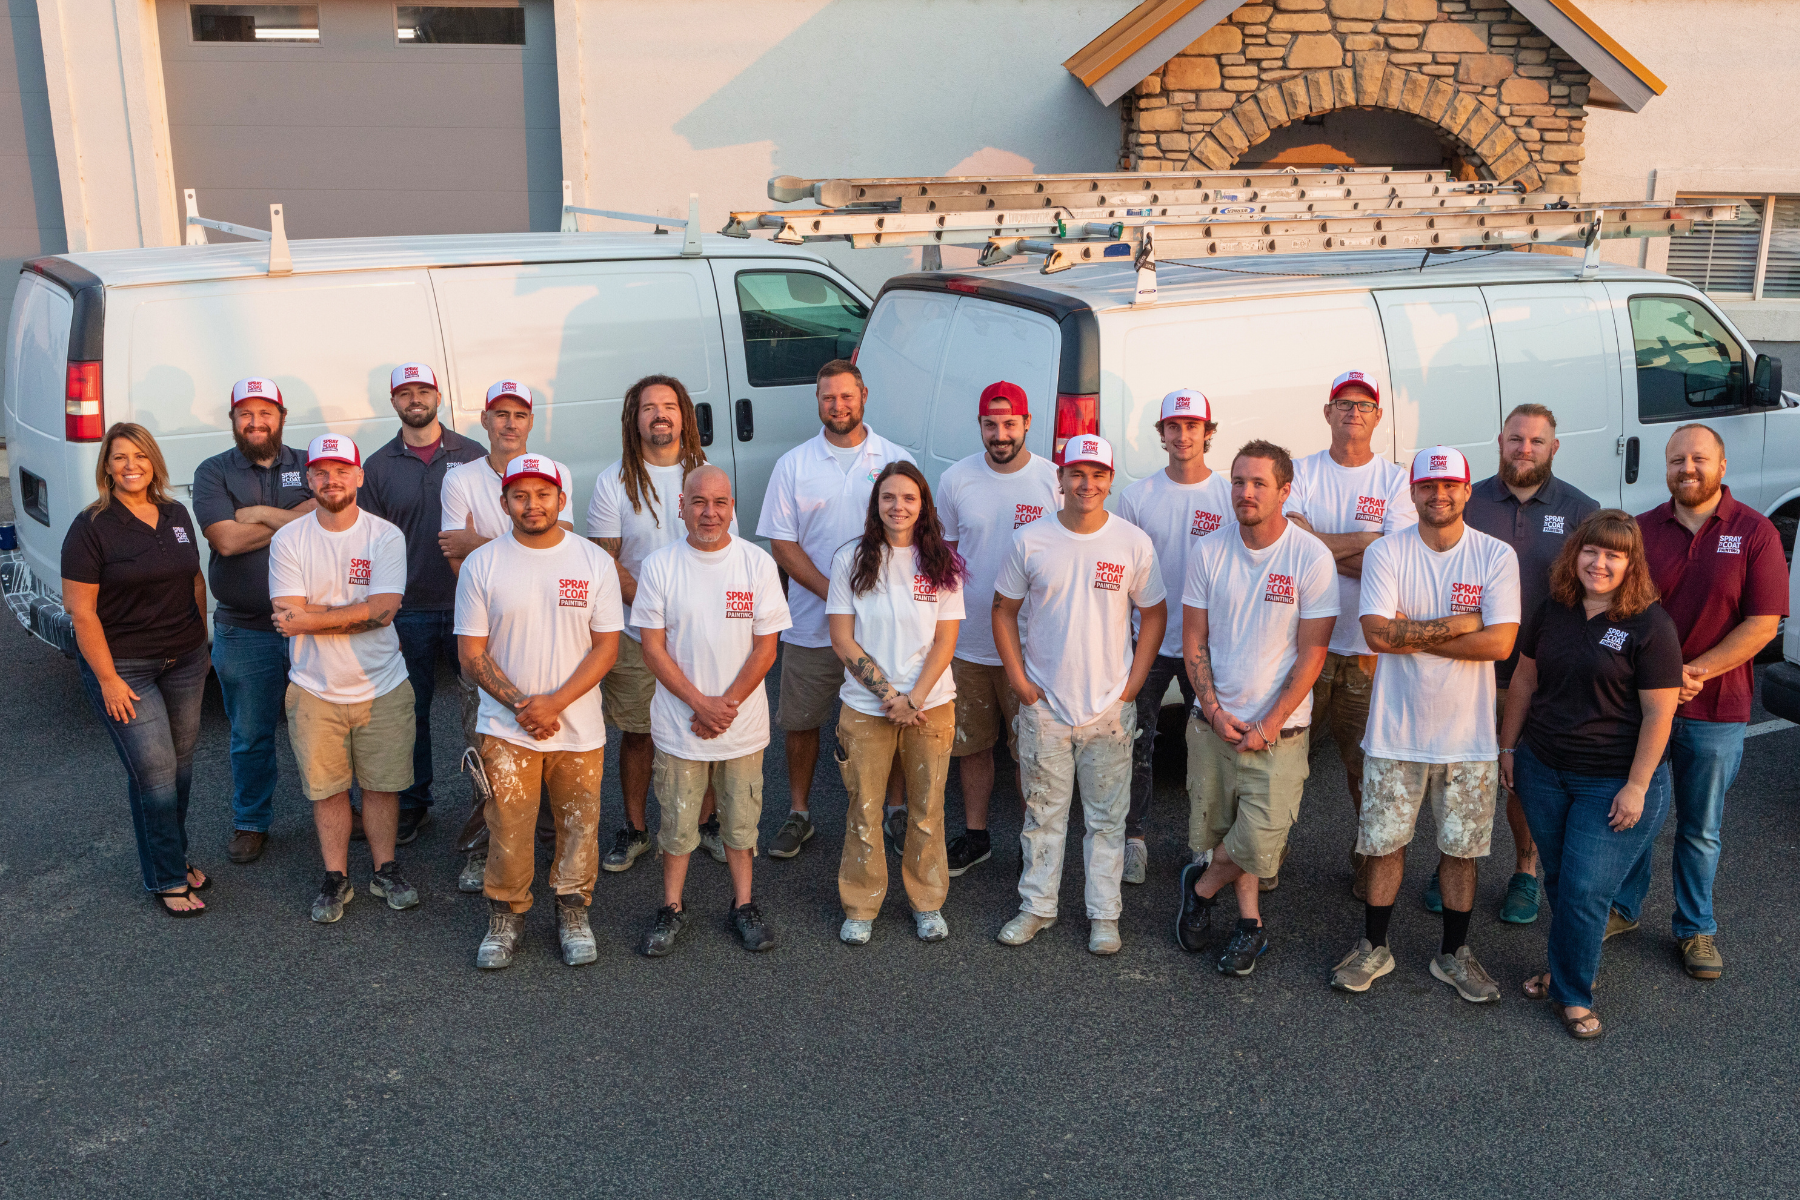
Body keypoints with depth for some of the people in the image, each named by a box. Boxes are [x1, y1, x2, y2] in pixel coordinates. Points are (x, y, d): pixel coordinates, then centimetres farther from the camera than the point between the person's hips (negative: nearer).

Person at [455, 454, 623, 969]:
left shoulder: (594, 561, -1)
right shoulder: (481, 565, -2)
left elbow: (606, 646, -2)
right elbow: (471, 653, -1)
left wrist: (555, 702, -14)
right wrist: (519, 704, -14)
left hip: (579, 728, 1)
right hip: (506, 729, -1)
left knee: (579, 825, 9)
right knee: (508, 829, 2)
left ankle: (573, 913, 29)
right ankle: (506, 916, 23)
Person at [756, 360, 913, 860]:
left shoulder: (896, 460, 3)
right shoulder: (794, 464, 3)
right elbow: (781, 544, 0)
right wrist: (833, 591, -14)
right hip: (811, 625, 1)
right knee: (801, 722, 9)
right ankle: (798, 814, 26)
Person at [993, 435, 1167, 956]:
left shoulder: (1133, 543, -4)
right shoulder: (1030, 541, -3)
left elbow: (1154, 614, 5)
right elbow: (1004, 610, 6)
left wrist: (1132, 685, -2)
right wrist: (1019, 679, -1)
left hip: (1110, 706, 0)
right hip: (1044, 704, 0)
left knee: (1107, 816, 7)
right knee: (1043, 811, 9)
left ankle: (1103, 914, 19)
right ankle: (1037, 906, 23)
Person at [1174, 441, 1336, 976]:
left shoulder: (1312, 558, -9)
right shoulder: (1208, 553, 0)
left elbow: (1311, 653, -9)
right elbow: (1193, 641, 5)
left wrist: (1268, 725, -12)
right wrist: (1213, 710, -7)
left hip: (1278, 730, -3)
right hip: (1213, 722, 3)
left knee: (1257, 845, -6)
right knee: (1218, 830, 10)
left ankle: (1202, 885, 23)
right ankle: (1250, 922, 31)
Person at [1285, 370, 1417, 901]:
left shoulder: (1396, 480, 3)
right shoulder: (1301, 472, 5)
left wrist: (1324, 547, -14)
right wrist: (1363, 542, -13)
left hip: (1368, 648, 0)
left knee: (1369, 764, 4)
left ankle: (1371, 862, 21)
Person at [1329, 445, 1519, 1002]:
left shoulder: (1497, 556, -4)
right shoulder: (1385, 553, -5)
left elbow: (1500, 642, -15)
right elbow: (1378, 633, -17)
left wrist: (1414, 636, -15)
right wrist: (1457, 625, -16)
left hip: (1468, 735, 1)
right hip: (1397, 730, 0)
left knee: (1461, 847, 10)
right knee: (1385, 842, 8)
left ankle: (1453, 953, 27)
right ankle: (1374, 946, 25)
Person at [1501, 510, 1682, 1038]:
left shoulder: (1650, 625, -13)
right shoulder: (1551, 612, 2)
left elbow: (1659, 713, -14)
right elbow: (1524, 680, 12)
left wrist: (1637, 787, -15)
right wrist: (1508, 746, 12)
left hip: (1614, 781, -4)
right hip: (1543, 769, 5)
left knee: (1586, 891, -2)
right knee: (1559, 880, 15)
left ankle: (1574, 994, 15)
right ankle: (1564, 966, 34)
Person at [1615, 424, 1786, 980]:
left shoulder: (1755, 533, -5)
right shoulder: (1642, 530, 1)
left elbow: (1762, 623, -10)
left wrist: (1696, 672, -17)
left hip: (1715, 710, -2)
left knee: (1700, 829, 11)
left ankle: (1696, 928, 27)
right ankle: (1623, 908, 30)